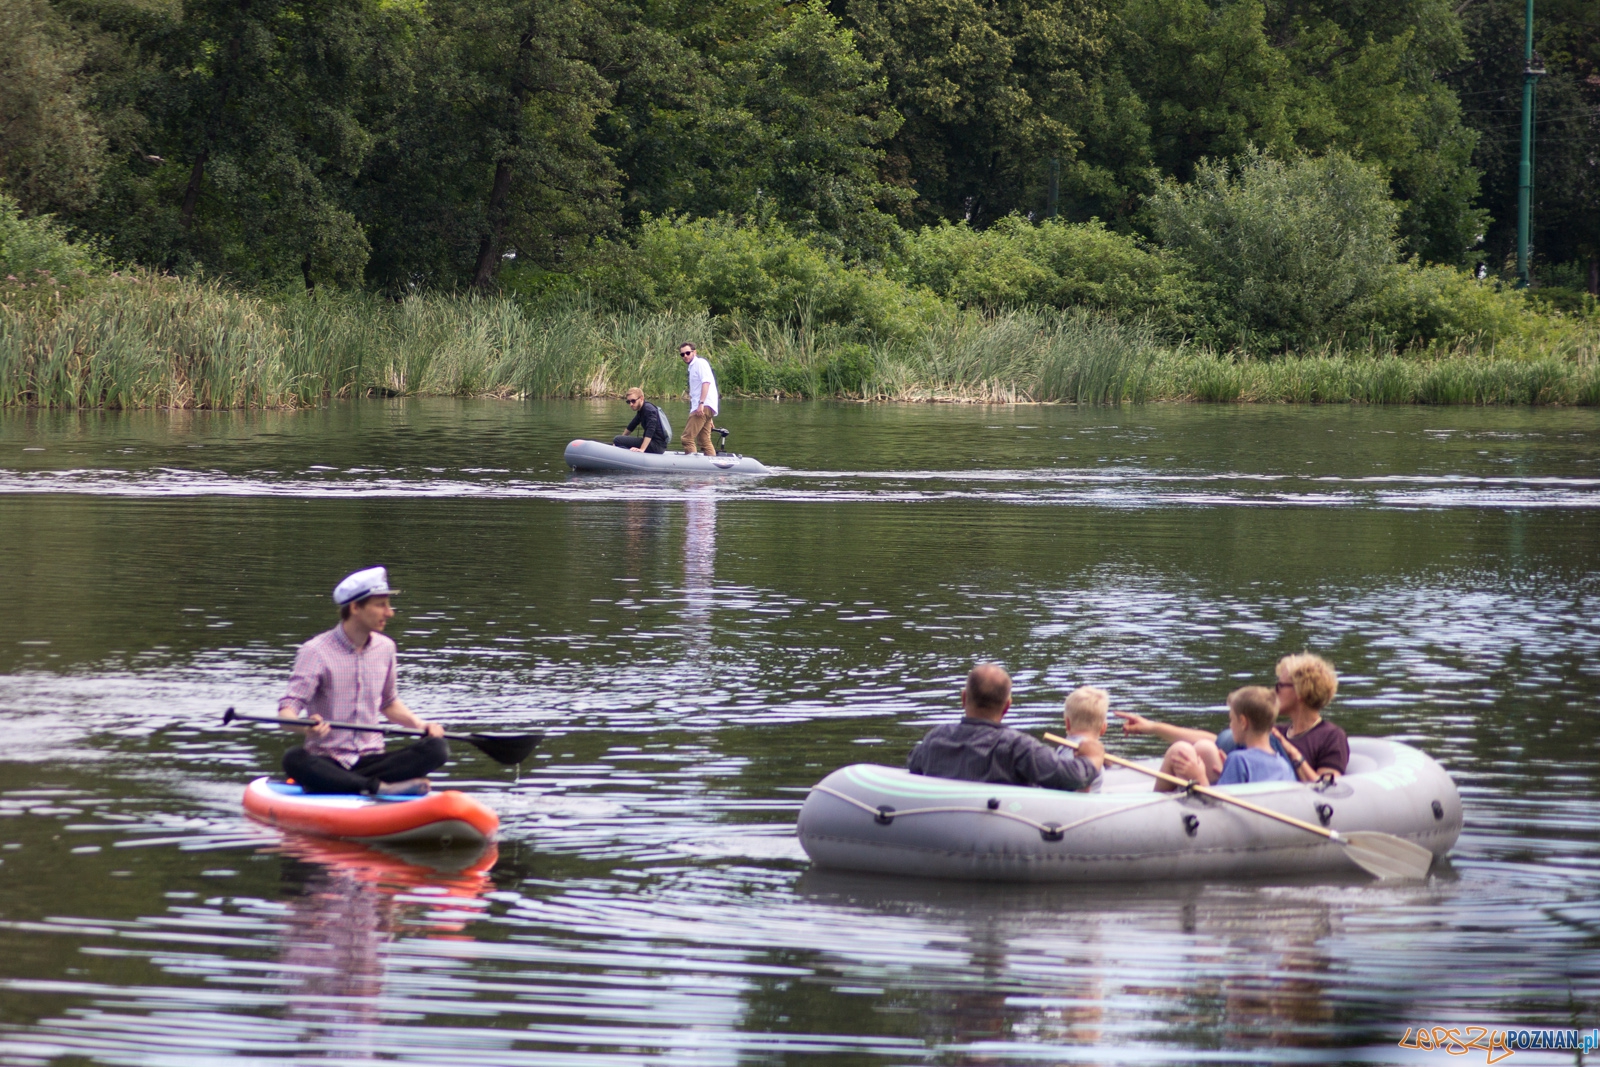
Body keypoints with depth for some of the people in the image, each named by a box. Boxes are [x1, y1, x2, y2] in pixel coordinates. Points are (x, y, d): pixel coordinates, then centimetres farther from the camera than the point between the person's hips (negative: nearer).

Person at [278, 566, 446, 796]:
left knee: (436, 749, -20)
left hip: (371, 760, 5)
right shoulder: (316, 652, -6)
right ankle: (380, 787, -43)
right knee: (294, 759, -38)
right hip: (326, 763, -5)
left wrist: (418, 724, 7)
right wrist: (304, 725, -38)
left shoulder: (384, 648, 11)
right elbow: (287, 709, -14)